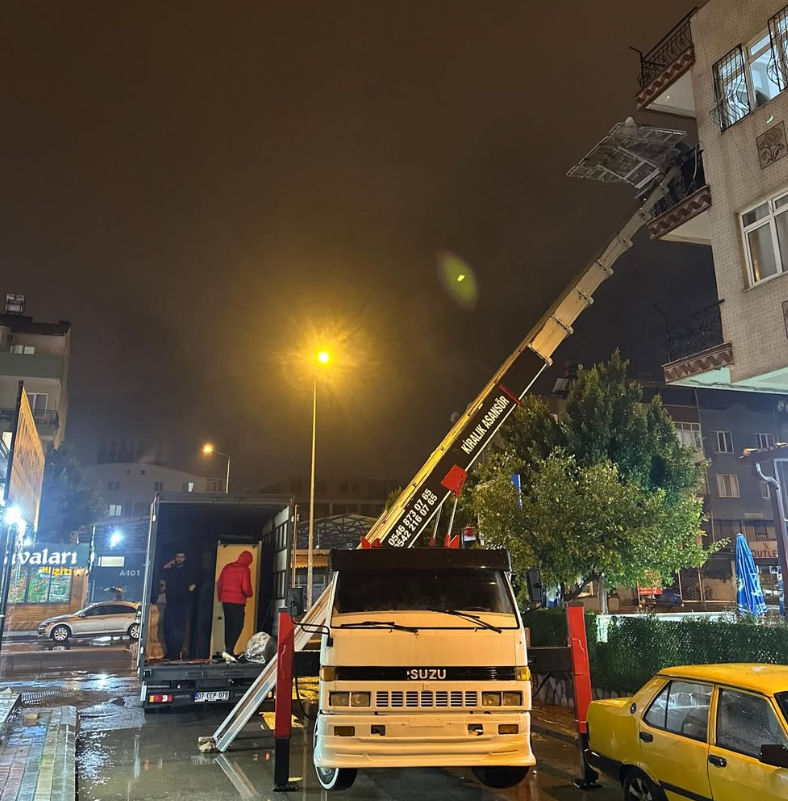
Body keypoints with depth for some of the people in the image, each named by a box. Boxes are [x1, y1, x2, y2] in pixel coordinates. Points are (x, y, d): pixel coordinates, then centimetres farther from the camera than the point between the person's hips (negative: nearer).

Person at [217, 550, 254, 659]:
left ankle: (228, 650, 15)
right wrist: (250, 594, 5)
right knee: (238, 626, -2)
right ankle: (229, 650, -14)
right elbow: (246, 588, -16)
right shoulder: (244, 569, -9)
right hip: (237, 602, -6)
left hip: (225, 600, 6)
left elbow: (219, 584, 12)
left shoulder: (227, 567, 10)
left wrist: (220, 598, 21)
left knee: (228, 626, 13)